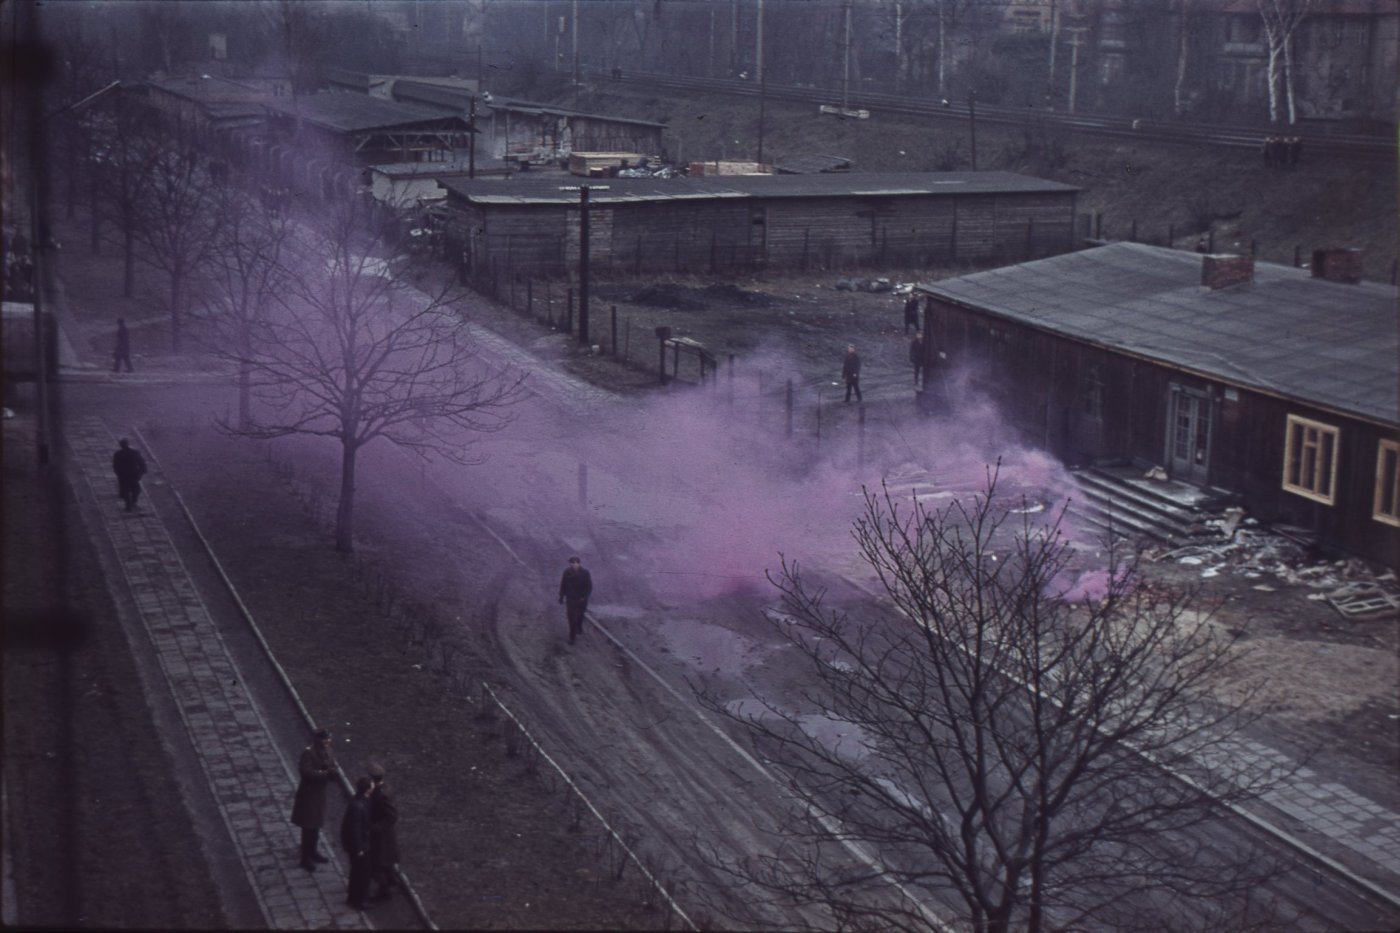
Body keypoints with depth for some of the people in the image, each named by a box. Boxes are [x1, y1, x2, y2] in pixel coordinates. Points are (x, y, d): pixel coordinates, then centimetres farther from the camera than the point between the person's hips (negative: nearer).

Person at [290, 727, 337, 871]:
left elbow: (332, 768, 5)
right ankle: (306, 858, 8)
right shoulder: (308, 753, -21)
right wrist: (325, 773, -28)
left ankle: (312, 852, 36)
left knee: (316, 824, 20)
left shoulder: (328, 752, 3)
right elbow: (306, 772, -27)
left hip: (320, 791, 8)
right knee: (308, 826, -2)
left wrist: (331, 771, -19)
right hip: (308, 792, -8)